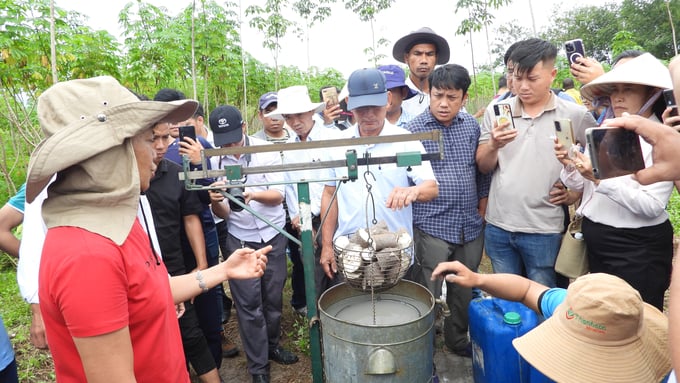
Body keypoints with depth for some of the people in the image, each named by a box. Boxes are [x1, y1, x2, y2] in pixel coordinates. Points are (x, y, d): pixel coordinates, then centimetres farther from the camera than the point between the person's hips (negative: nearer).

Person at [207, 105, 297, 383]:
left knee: (274, 297, 13)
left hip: (274, 235, 1)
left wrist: (253, 194, -32)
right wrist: (215, 201, -28)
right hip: (240, 240, 0)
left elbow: (279, 195, -12)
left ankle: (272, 345, 37)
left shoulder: (266, 150, -8)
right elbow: (222, 214, -5)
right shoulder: (214, 161, -5)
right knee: (249, 304, 3)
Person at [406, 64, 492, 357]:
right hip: (432, 228, -5)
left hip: (471, 226, 5)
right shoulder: (413, 129, -8)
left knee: (465, 290, 18)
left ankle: (458, 339, 40)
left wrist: (483, 207, 14)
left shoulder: (472, 126, 7)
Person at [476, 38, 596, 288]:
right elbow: (483, 166, 3)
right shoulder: (496, 111, 2)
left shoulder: (575, 115, -3)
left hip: (544, 230, -2)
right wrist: (494, 145, -17)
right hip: (498, 226, 2)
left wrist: (576, 193, -4)